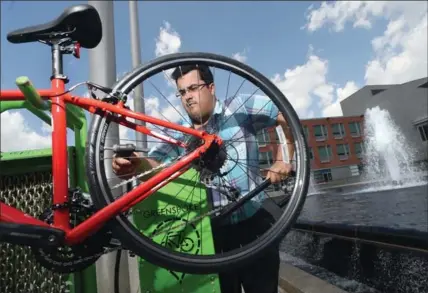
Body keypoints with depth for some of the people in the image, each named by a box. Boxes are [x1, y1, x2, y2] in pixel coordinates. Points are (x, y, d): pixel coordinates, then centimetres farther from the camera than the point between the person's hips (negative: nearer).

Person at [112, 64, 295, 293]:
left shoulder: (239, 108, -2)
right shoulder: (177, 133, 4)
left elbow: (288, 118, 1)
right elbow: (154, 162, -11)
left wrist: (282, 160, -8)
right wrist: (135, 165, -33)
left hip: (254, 221, -2)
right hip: (212, 228, 2)